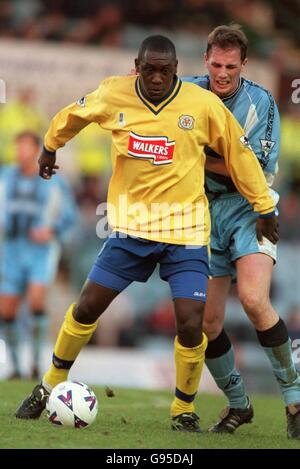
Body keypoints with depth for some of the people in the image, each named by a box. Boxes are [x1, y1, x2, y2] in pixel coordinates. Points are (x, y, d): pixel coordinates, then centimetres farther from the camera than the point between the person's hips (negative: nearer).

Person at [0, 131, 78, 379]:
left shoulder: (54, 182, -3)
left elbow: (70, 216, 4)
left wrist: (51, 232, -14)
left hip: (42, 250, -3)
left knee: (36, 302, -23)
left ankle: (37, 360, -10)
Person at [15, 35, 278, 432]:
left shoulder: (203, 105, -11)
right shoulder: (113, 95, -6)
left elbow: (238, 152, 2)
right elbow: (72, 116, 15)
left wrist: (263, 207, 7)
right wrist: (50, 148, 31)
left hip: (186, 231, -2)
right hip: (131, 226, 2)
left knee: (190, 325, -12)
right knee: (86, 308, 3)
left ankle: (185, 409, 11)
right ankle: (51, 387, 24)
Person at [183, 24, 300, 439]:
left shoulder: (260, 102, -8)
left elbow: (254, 169, -14)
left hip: (248, 206, -4)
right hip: (204, 209, 4)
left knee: (254, 299, -26)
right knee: (207, 322, 1)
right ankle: (237, 405, 22)